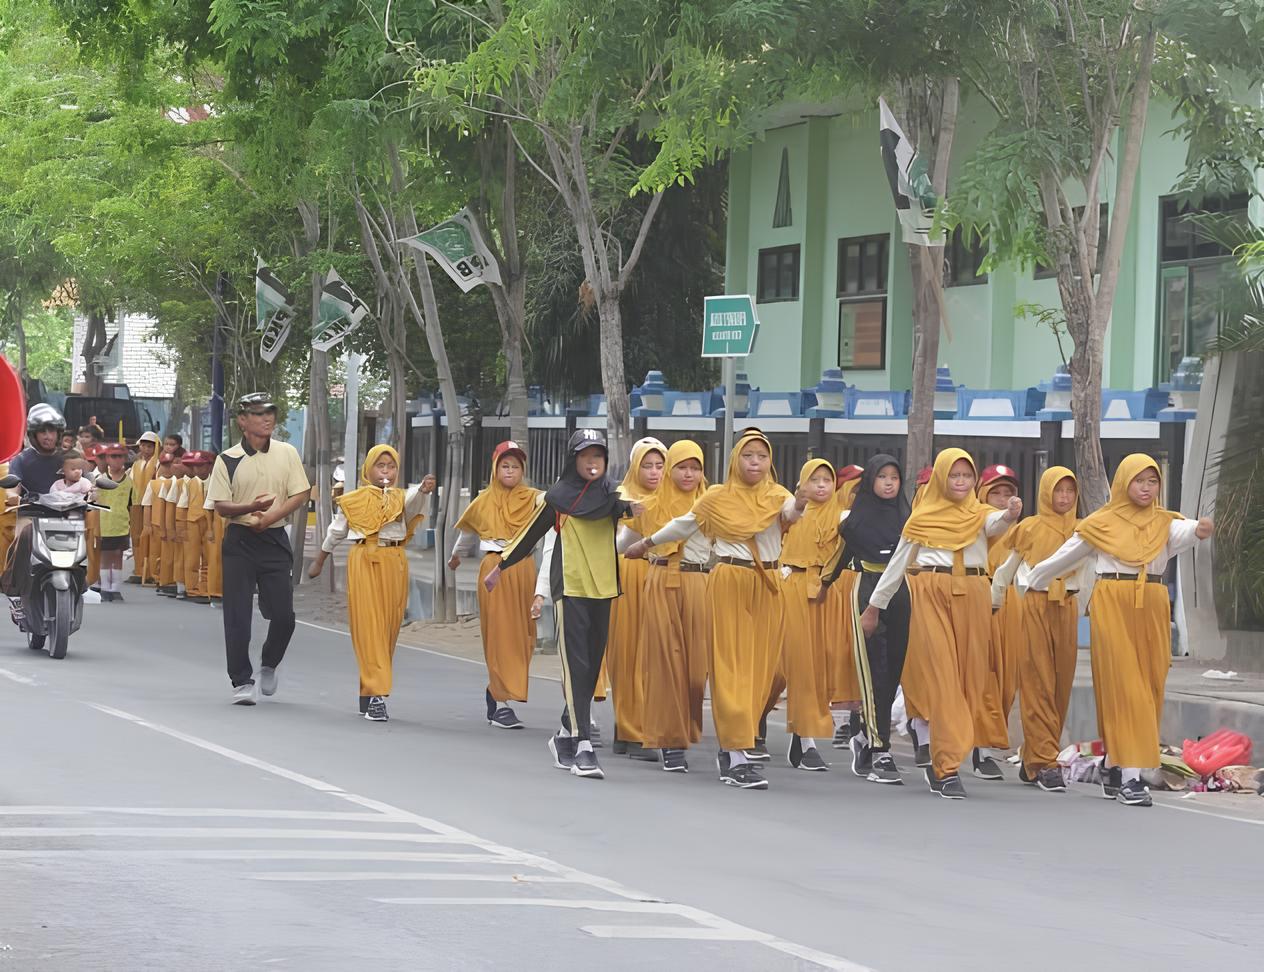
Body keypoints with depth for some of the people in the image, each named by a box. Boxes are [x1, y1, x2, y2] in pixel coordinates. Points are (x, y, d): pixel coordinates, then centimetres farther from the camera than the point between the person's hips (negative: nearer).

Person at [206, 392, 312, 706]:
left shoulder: (287, 453, 4)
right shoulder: (227, 460, -2)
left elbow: (301, 494, 1)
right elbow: (220, 505, -3)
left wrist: (271, 516, -13)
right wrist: (250, 508, -22)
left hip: (275, 539, 2)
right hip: (239, 541, -2)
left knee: (283, 614, -1)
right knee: (238, 615, -3)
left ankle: (269, 665, 26)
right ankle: (242, 681, 5)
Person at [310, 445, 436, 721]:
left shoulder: (402, 497, 8)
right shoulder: (355, 500, 7)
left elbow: (413, 501, -17)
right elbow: (336, 532, 18)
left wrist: (424, 489, -40)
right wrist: (319, 562, 26)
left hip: (395, 564, 2)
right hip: (365, 562, -2)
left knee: (389, 629, 5)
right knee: (369, 627, -9)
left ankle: (367, 694, 17)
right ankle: (376, 695, -15)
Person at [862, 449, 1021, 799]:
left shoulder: (980, 515, 10)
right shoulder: (923, 518, 10)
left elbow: (995, 523, -15)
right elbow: (897, 564, 16)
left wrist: (1010, 514, -38)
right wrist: (874, 606, 17)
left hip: (972, 597, 2)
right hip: (932, 596, -2)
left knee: (969, 679, 0)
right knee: (941, 680, -9)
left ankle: (942, 763, 13)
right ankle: (947, 768, -12)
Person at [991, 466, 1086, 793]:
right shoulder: (1029, 529, 3)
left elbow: (1085, 575, 16)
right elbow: (1007, 569, 12)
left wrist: (1082, 610, 11)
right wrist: (993, 604, 15)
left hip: (1067, 608, 4)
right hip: (1034, 606, -4)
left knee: (1061, 684, 4)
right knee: (1038, 684, -8)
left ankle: (1033, 760, 15)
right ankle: (1044, 762, -11)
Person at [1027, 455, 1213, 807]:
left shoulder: (1164, 523, 9)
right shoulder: (1102, 524, 4)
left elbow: (1183, 532, -14)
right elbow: (1063, 557, 15)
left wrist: (1199, 530, -37)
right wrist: (1031, 583, 22)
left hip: (1152, 609, 4)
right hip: (1112, 605, -4)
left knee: (1148, 689, 5)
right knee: (1124, 687, -10)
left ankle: (1115, 768, 17)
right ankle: (1130, 776, -14)